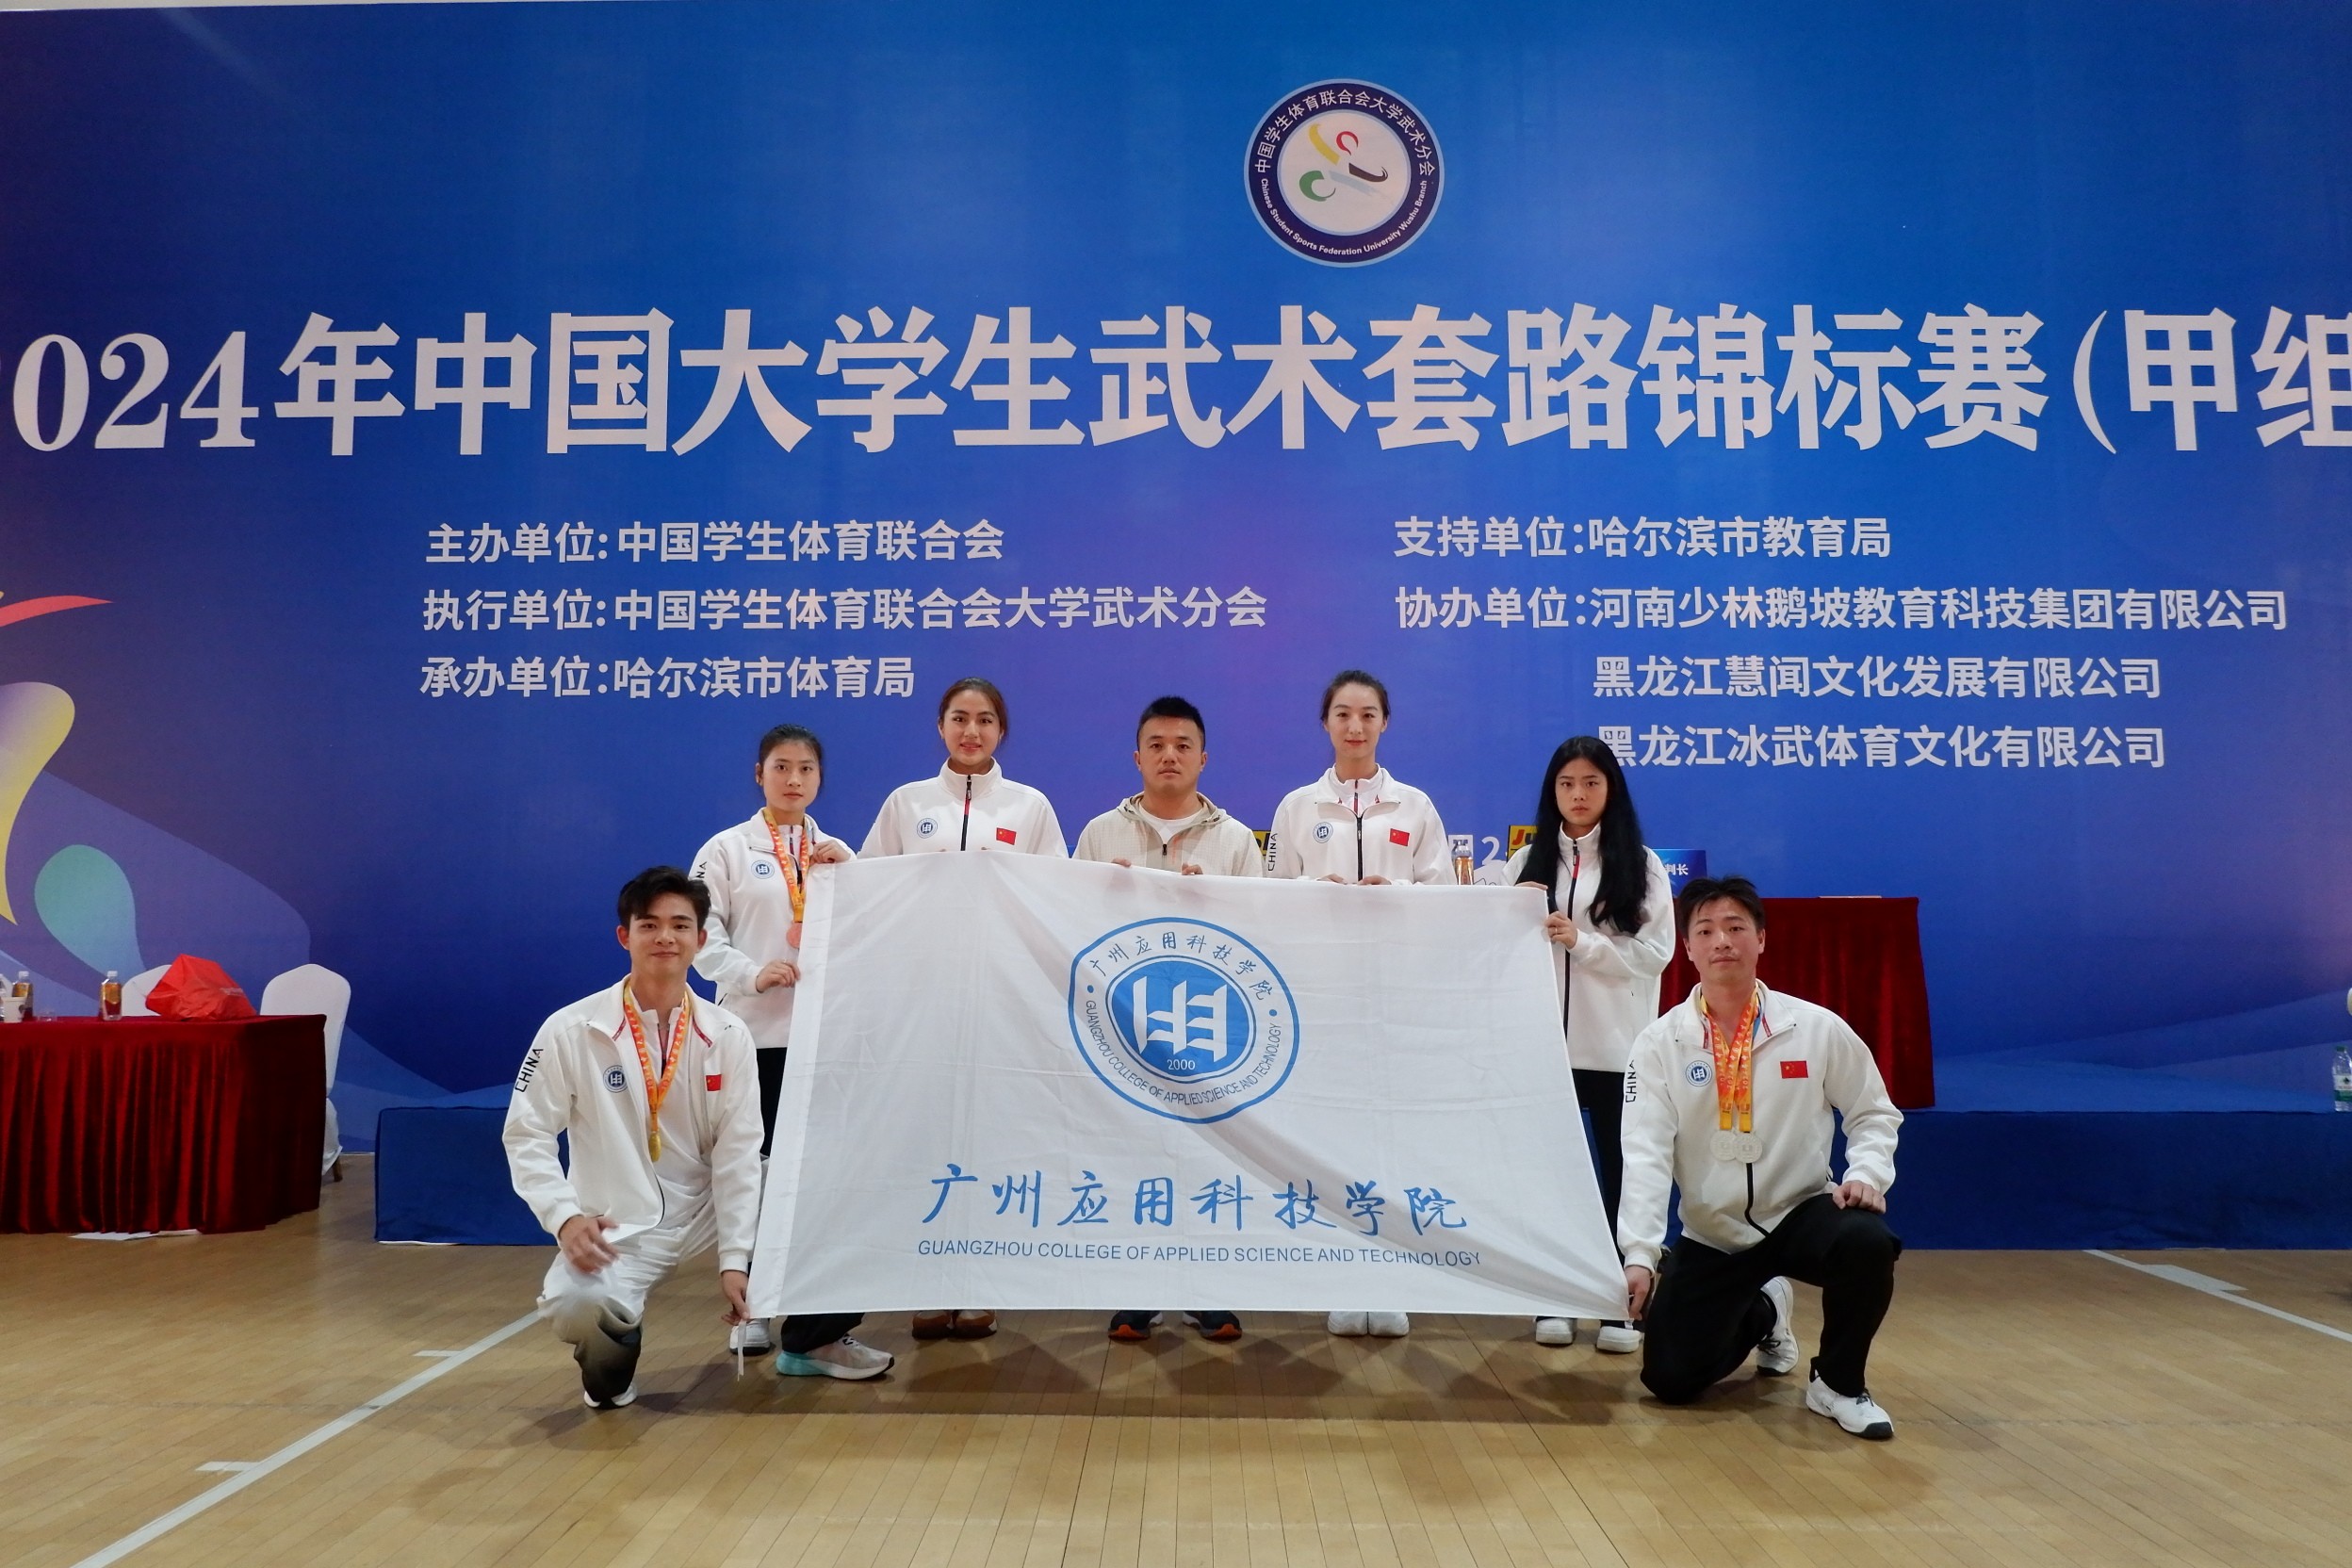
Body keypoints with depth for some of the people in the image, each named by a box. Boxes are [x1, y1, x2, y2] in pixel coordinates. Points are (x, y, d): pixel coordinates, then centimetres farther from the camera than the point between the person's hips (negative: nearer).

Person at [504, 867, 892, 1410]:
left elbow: (737, 1150, -4)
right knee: (578, 1305, -35)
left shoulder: (728, 1035, -2)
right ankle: (609, 1361, 5)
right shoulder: (571, 1030, -9)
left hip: (705, 1209, 4)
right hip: (615, 1227, -4)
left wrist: (735, 1257, -9)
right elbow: (526, 1135, -5)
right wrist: (566, 1216, -21)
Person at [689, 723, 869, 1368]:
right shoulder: (728, 848, 3)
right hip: (754, 1033, -2)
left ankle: (818, 1316, 11)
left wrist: (848, 867, -9)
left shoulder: (835, 853, 14)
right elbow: (701, 933, -4)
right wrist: (752, 974, -19)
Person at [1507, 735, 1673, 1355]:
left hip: (1615, 1043, -2)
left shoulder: (1641, 865, 3)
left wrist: (1582, 941, -14)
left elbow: (1657, 951, -5)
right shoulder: (1528, 862, 10)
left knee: (1621, 1170, 2)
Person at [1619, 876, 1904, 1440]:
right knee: (1671, 1379, -5)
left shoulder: (1818, 1028, -7)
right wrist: (1639, 1253, -25)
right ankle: (1761, 1316, 29)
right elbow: (1646, 1154, -15)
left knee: (1867, 1242, -34)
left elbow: (1874, 1112, 6)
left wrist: (1867, 1174, -15)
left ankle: (1838, 1384, -4)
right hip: (1711, 1234, 1)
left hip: (1802, 1212, -1)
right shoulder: (1659, 1043, -9)